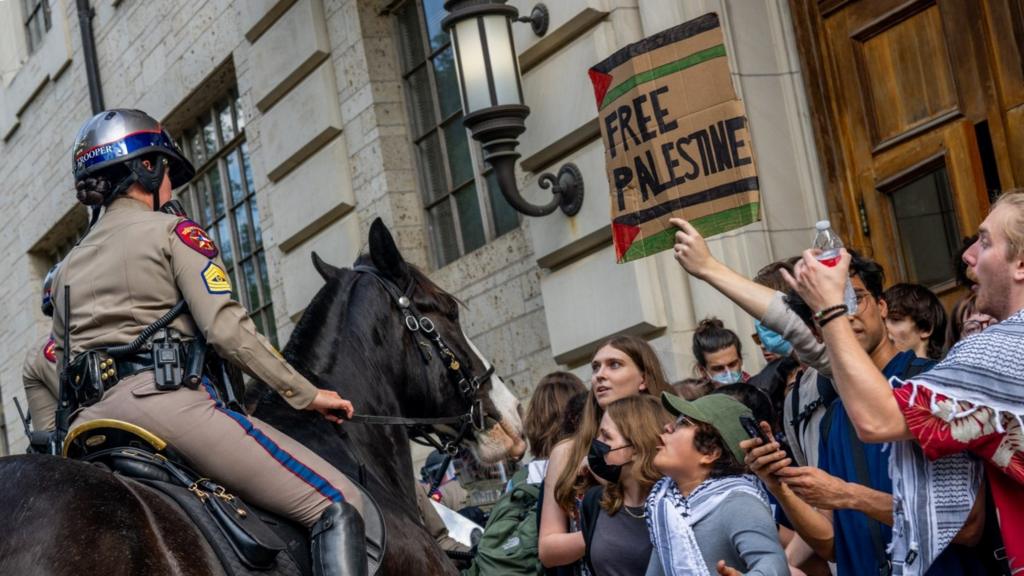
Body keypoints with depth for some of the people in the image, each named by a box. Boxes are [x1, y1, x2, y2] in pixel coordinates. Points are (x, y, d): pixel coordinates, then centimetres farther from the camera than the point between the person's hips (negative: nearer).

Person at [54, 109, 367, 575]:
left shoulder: (67, 265, 24)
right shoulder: (173, 232, 4)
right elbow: (227, 331, -8)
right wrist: (308, 395, -2)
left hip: (90, 416, 8)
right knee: (337, 502, -10)